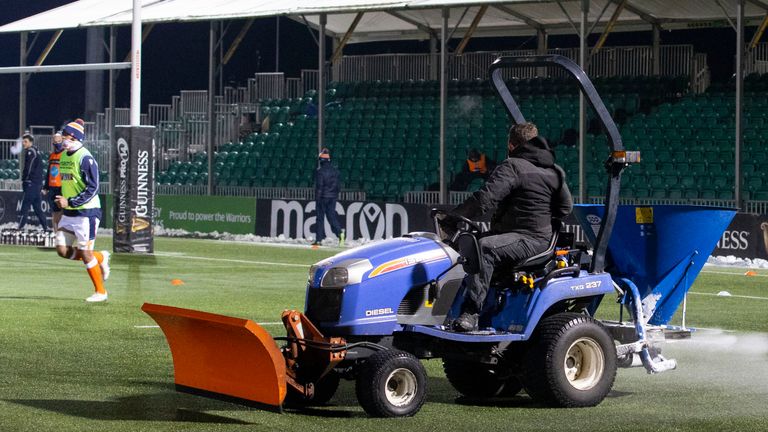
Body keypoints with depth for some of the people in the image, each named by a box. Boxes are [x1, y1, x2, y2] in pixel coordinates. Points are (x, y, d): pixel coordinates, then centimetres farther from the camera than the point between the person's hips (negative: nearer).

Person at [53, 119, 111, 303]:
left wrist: (70, 202, -23)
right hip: (69, 213, 8)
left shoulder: (85, 158, -15)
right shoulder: (64, 156, 12)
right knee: (62, 250, 2)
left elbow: (92, 189, -20)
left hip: (86, 212, -8)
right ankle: (100, 258, 23)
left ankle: (100, 291, 10)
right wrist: (63, 201, 15)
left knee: (85, 253, -5)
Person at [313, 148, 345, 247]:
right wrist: (336, 196, 19)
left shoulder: (320, 170, -10)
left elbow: (319, 186, -14)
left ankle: (319, 239, 2)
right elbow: (337, 185, 12)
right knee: (331, 216, 8)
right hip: (332, 197, 5)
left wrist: (317, 198, -11)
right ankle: (339, 232, -15)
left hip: (323, 197, -5)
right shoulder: (335, 170, 9)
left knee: (320, 217, 1)